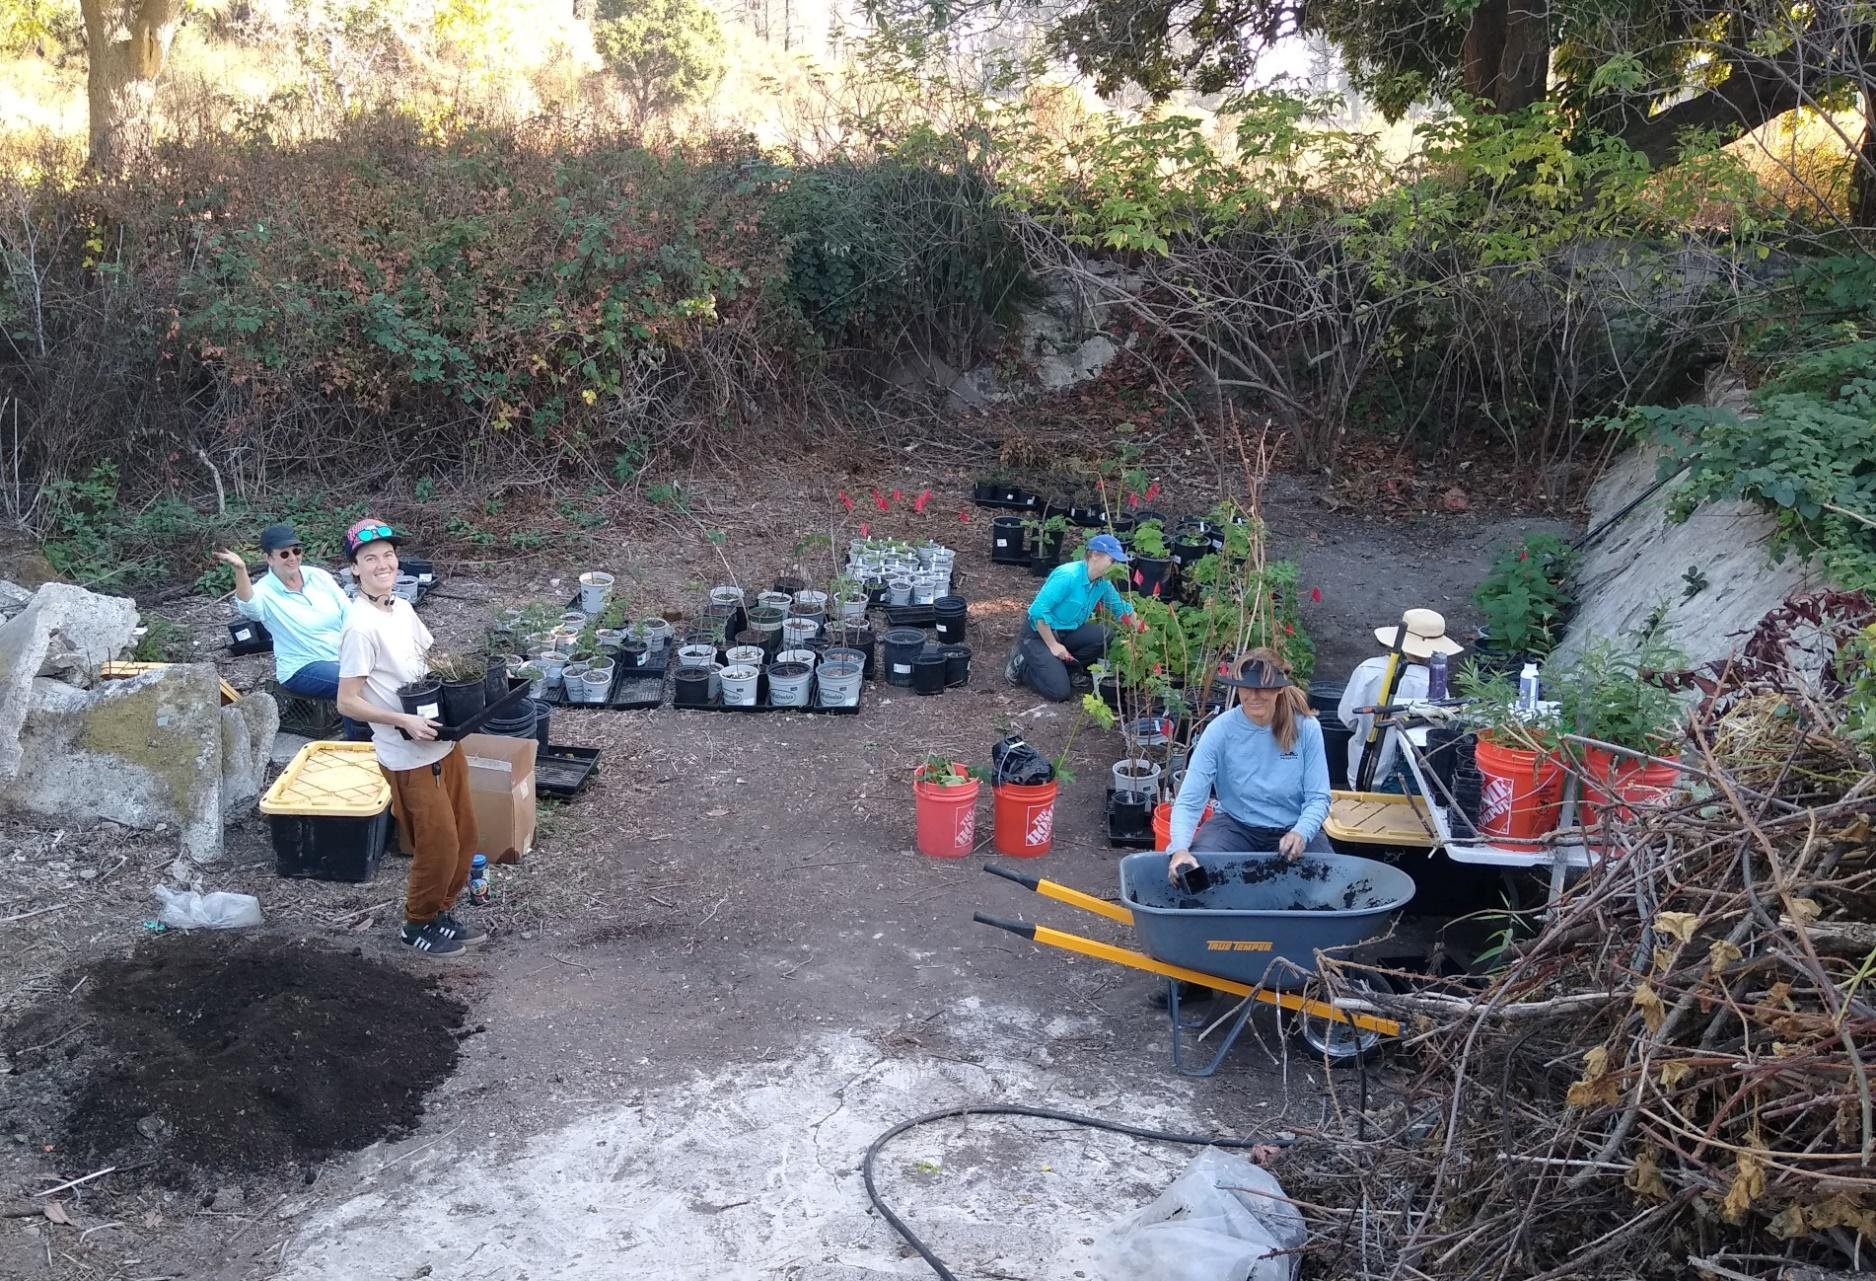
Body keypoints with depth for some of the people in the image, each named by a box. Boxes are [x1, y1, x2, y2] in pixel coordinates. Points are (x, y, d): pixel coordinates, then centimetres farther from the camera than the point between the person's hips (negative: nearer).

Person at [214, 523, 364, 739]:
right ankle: (356, 743, -10)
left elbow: (350, 615, 8)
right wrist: (240, 571, -51)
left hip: (345, 656, 5)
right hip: (302, 669, -5)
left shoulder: (319, 576, 7)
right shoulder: (265, 591, -8)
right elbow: (248, 605, -33)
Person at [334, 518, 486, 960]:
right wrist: (404, 721, -26)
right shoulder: (361, 626, -20)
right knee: (438, 844, 2)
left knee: (463, 836, 16)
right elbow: (347, 702, -19)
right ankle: (418, 925, 23)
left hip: (442, 741, 8)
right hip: (409, 756, -8)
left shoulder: (403, 608, 5)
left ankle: (441, 913, 34)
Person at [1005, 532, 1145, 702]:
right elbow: (1038, 611, -27)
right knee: (1059, 691, -20)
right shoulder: (1068, 575, -27)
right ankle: (1022, 665, 5)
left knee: (1105, 636, -15)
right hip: (1038, 634, -8)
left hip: (1066, 633, 8)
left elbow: (1122, 609, 12)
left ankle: (1058, 665, 1)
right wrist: (1053, 646, -22)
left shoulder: (1103, 583, -4)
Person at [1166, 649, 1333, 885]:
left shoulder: (1306, 728, -12)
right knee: (1197, 869, -29)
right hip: (1236, 825, -1)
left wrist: (1301, 833, -28)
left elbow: (1318, 797, -7)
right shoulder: (1220, 731, -14)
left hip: (1293, 828, 1)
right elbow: (1189, 800, -18)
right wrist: (1180, 848, -37)